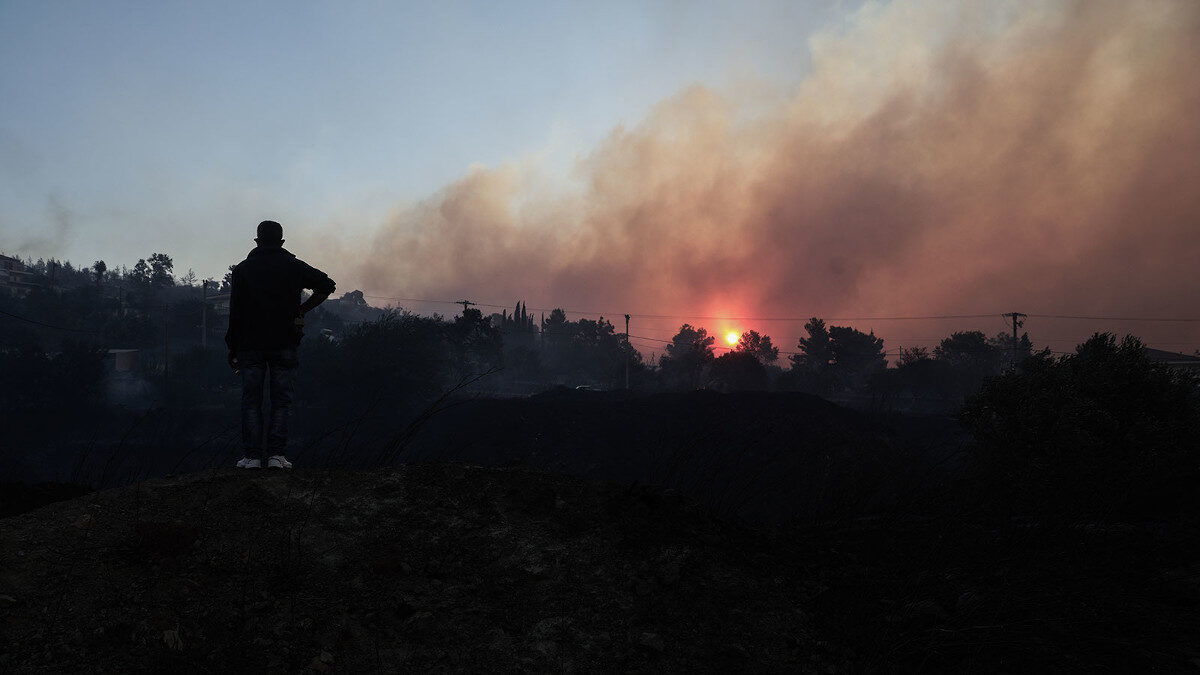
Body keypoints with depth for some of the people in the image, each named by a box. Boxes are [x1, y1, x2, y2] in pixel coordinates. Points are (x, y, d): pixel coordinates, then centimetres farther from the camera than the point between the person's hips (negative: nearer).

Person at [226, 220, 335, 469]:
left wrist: (233, 348, 6)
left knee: (251, 401, 5)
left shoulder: (243, 269, 5)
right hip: (284, 344, 0)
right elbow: (326, 285, 2)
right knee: (281, 401, 3)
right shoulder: (293, 266, 5)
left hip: (251, 344, 0)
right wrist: (302, 310, 8)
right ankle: (276, 455, -3)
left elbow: (235, 312, 1)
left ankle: (252, 455, 1)